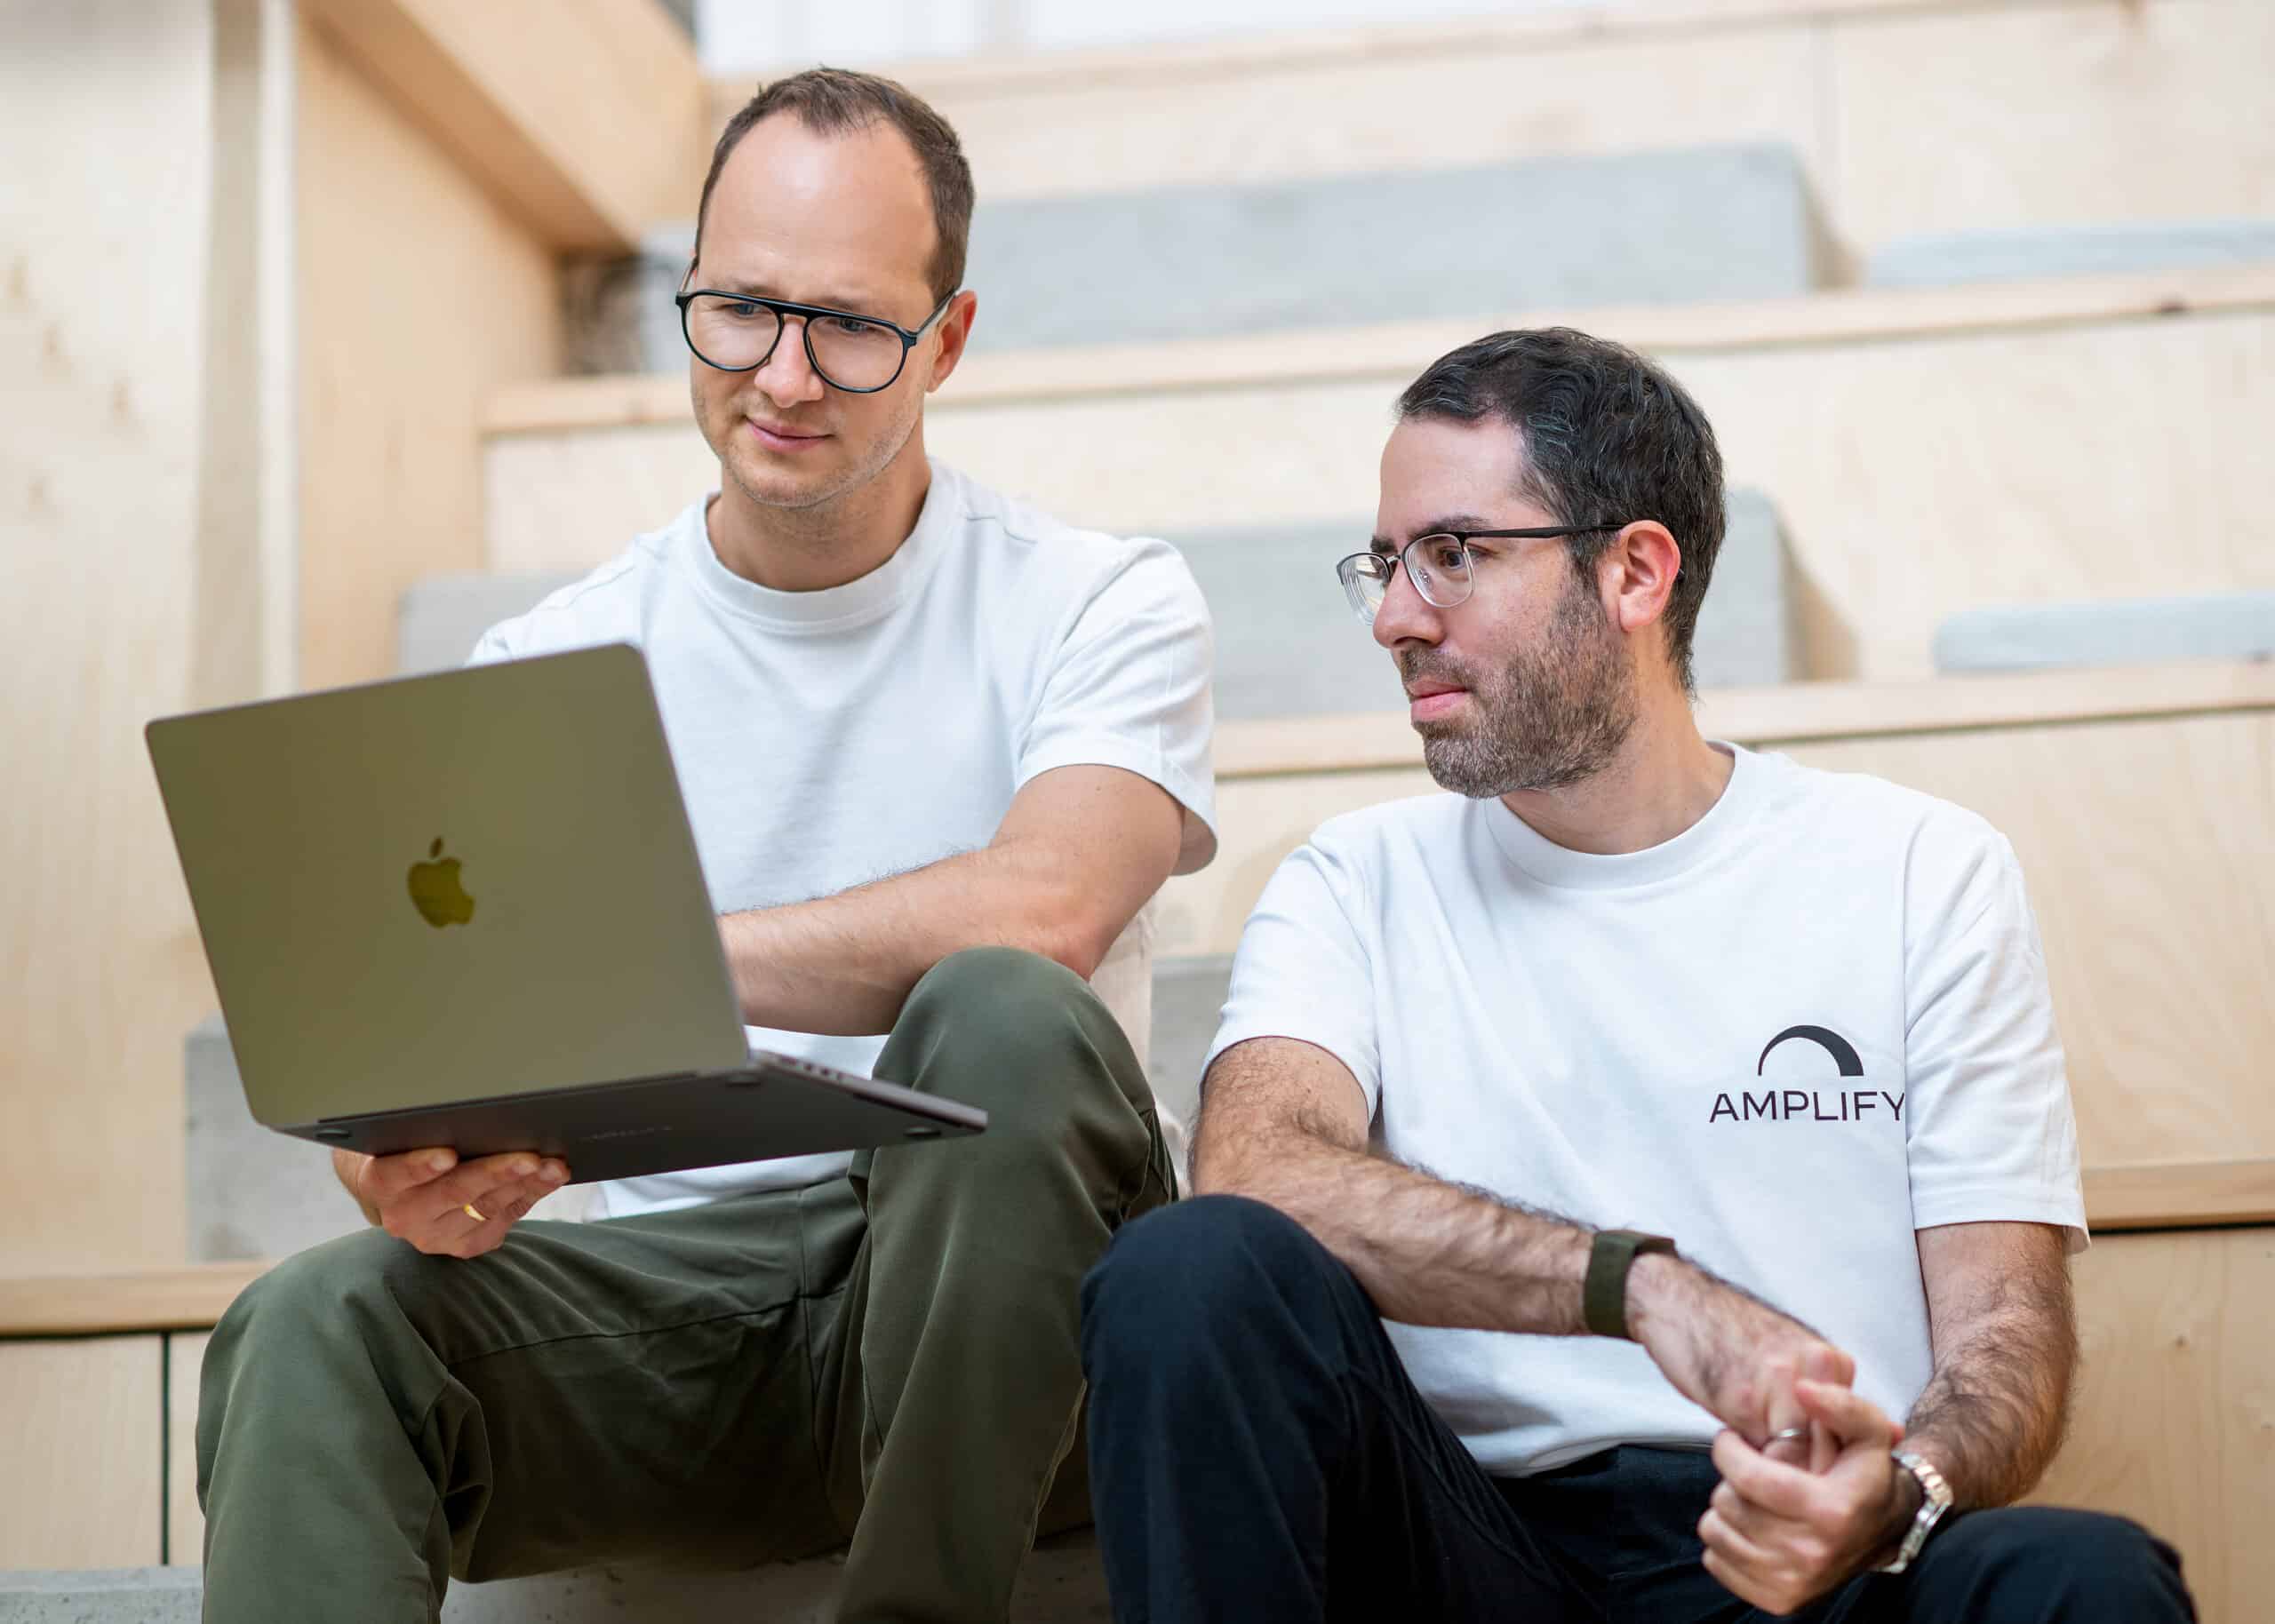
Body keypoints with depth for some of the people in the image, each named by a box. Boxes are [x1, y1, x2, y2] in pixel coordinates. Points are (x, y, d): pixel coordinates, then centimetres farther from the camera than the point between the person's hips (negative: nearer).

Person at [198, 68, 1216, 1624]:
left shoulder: (1100, 606, 1)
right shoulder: (548, 664, 8)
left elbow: (1040, 917, -20)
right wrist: (412, 1162, -26)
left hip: (978, 1301, -1)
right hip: (669, 1297, 1)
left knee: (1007, 1019, -33)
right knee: (315, 1328, -28)